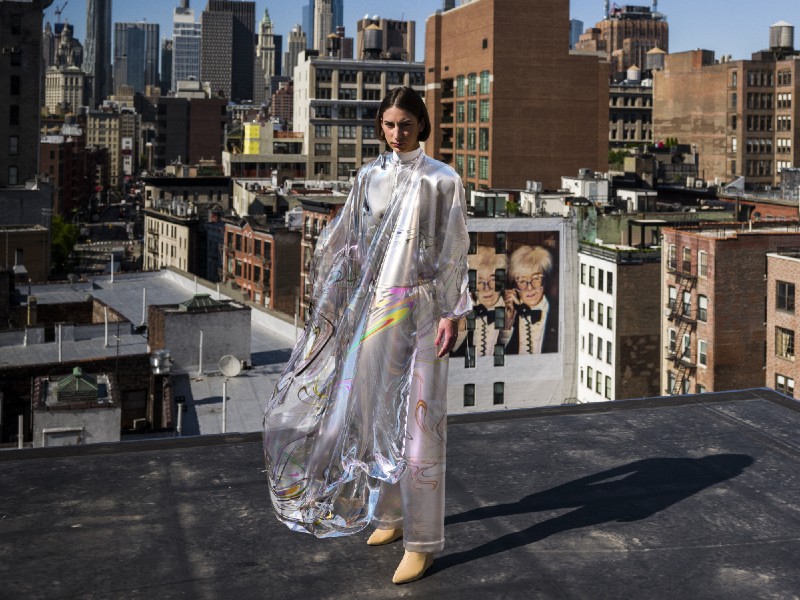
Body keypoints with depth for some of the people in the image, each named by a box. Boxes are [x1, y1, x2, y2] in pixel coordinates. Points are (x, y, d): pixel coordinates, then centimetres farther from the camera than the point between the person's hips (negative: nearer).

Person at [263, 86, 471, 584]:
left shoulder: (442, 180, -4)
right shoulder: (370, 177, 9)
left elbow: (455, 252, -5)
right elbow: (350, 242, 13)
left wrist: (453, 314, -11)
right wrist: (336, 304, 11)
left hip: (420, 310, -5)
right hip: (374, 307, 5)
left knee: (419, 422, -5)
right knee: (377, 413, 12)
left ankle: (423, 540, 2)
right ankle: (391, 513, 29)